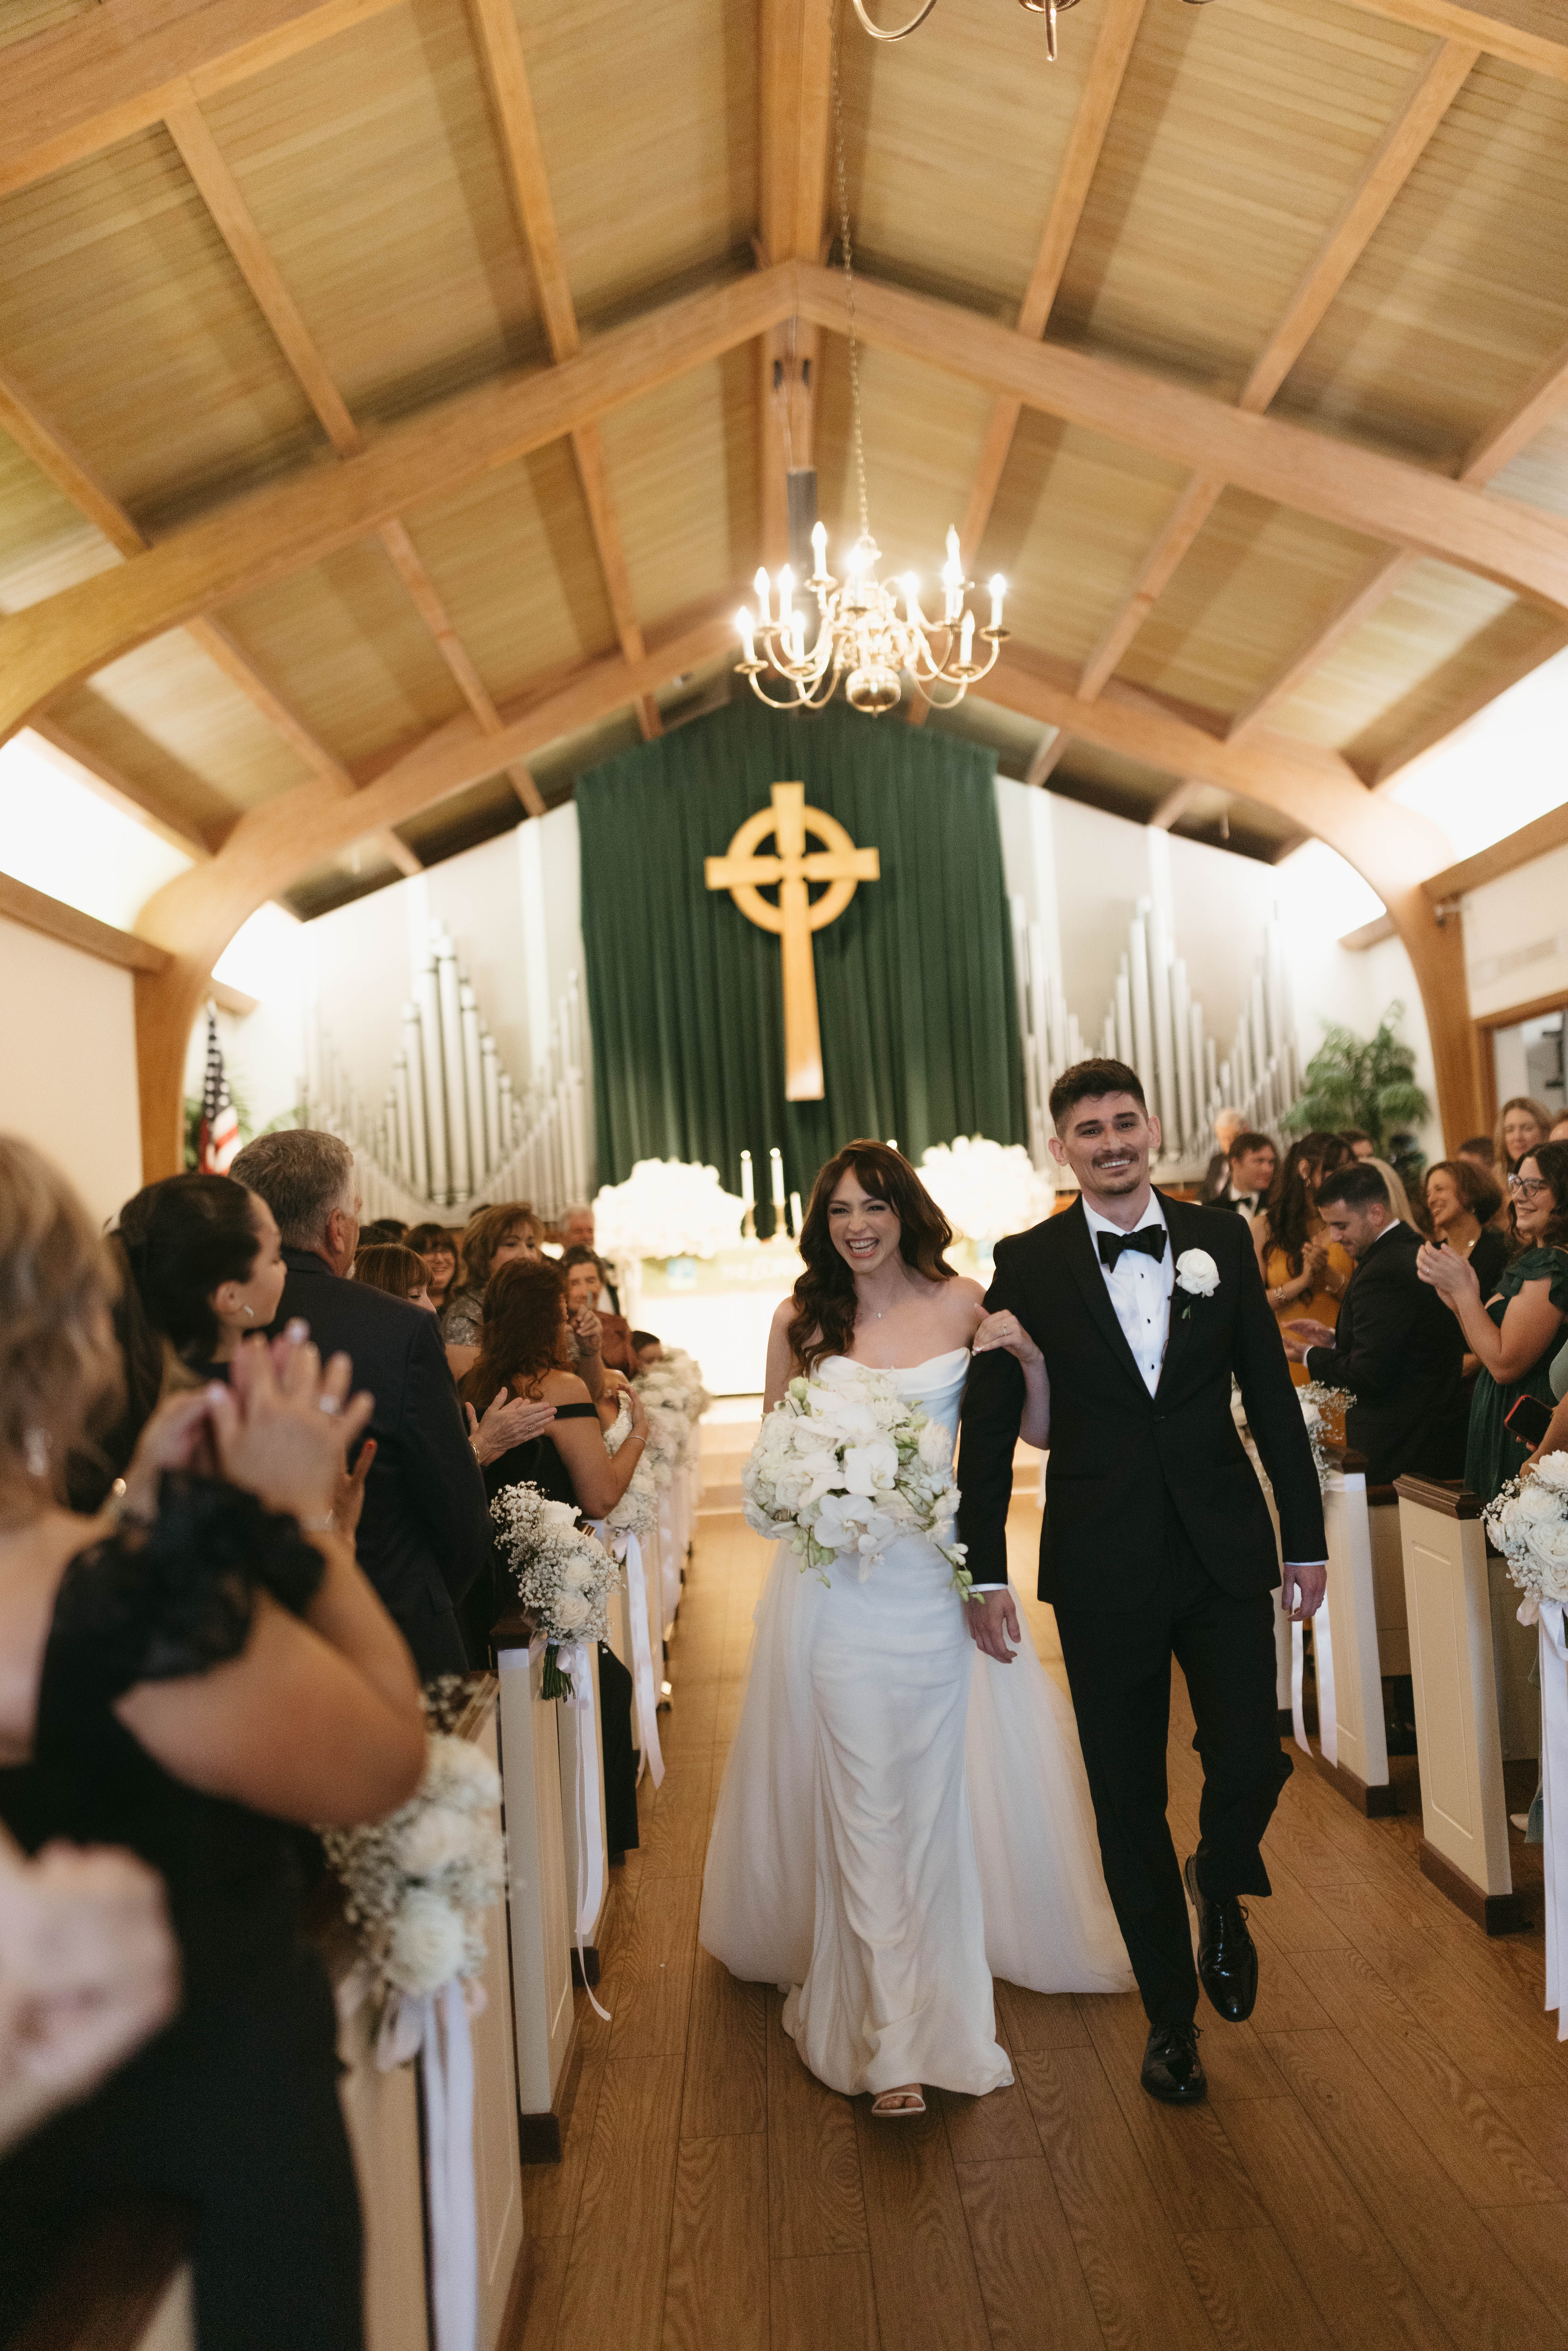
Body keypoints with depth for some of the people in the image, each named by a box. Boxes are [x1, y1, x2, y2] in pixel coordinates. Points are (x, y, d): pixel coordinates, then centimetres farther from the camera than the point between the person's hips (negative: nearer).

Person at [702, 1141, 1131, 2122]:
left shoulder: (963, 1304, -3)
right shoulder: (801, 1320, -1)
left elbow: (1040, 1433, 0)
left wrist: (1031, 1358, -17)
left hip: (940, 1572, 1)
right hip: (838, 1579, -1)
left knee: (950, 1779, 15)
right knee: (865, 1801, 2)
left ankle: (952, 1974, 41)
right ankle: (894, 2035, 13)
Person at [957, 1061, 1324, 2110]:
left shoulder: (1222, 1238, 2)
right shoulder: (1028, 1264, -4)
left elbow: (1271, 1393, 7)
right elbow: (990, 1426, -1)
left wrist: (1306, 1536, 7)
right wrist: (986, 1569, -1)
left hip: (1225, 1551, 1)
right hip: (1104, 1569, -1)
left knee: (1252, 1762, -4)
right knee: (1130, 1801, 10)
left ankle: (1221, 1889, 34)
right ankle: (1171, 2015, 33)